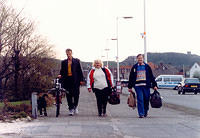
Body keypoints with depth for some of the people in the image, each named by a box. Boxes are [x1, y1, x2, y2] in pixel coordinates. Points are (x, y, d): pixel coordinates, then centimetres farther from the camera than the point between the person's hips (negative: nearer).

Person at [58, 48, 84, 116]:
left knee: (76, 94, -1)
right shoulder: (64, 62, 13)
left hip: (75, 80, -1)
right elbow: (62, 70, 13)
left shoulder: (76, 61, 8)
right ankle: (71, 109, 6)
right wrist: (60, 75, -9)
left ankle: (75, 106, 23)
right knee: (69, 95, 0)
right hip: (67, 80, 1)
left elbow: (80, 71, 6)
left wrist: (81, 80, 0)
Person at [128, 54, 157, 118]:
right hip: (138, 86, -1)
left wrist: (154, 85, 6)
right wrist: (130, 87, 8)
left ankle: (145, 112, 22)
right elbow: (131, 77, 12)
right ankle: (141, 114, -5)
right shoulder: (134, 67, 10)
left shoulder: (147, 67, 10)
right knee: (140, 100, -8)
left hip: (146, 86, 1)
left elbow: (151, 76, 11)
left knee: (146, 99, 3)